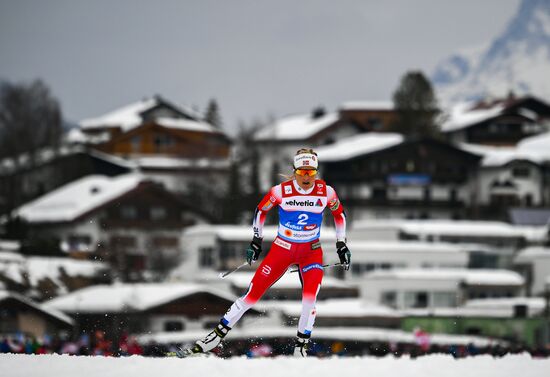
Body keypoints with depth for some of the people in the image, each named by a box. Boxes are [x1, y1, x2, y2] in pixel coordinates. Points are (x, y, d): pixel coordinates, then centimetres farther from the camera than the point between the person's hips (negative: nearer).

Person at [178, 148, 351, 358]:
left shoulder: (326, 192, -12)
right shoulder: (281, 191, -15)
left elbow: (339, 214, 8)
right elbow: (261, 210, 3)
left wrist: (341, 245, 6)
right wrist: (256, 241, 2)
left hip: (311, 251, 0)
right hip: (282, 248, 0)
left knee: (310, 295, -24)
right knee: (253, 294, -4)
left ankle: (301, 347, -10)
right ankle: (217, 336, 8)